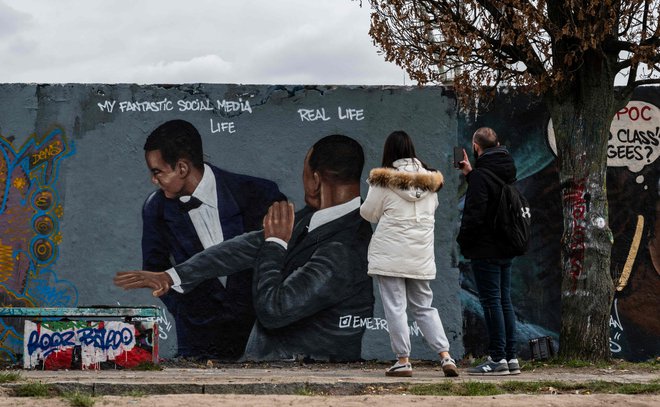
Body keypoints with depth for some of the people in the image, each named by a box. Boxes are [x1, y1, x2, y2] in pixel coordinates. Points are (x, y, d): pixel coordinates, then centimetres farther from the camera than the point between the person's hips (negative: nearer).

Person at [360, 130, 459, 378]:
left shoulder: (383, 181, -8)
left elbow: (369, 213, 1)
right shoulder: (430, 181, 7)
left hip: (390, 254, -5)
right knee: (424, 307, 13)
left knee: (395, 307, 1)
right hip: (421, 255, 5)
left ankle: (403, 360, 2)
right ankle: (446, 356, 3)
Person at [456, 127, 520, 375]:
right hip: (505, 249, 8)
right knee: (504, 301, 11)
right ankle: (511, 358, 13)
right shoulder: (506, 172, 12)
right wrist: (470, 174, 27)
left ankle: (497, 359, -5)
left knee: (491, 302, -6)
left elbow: (474, 213, -19)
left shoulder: (481, 175, -14)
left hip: (485, 249, -8)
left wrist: (463, 240, -8)